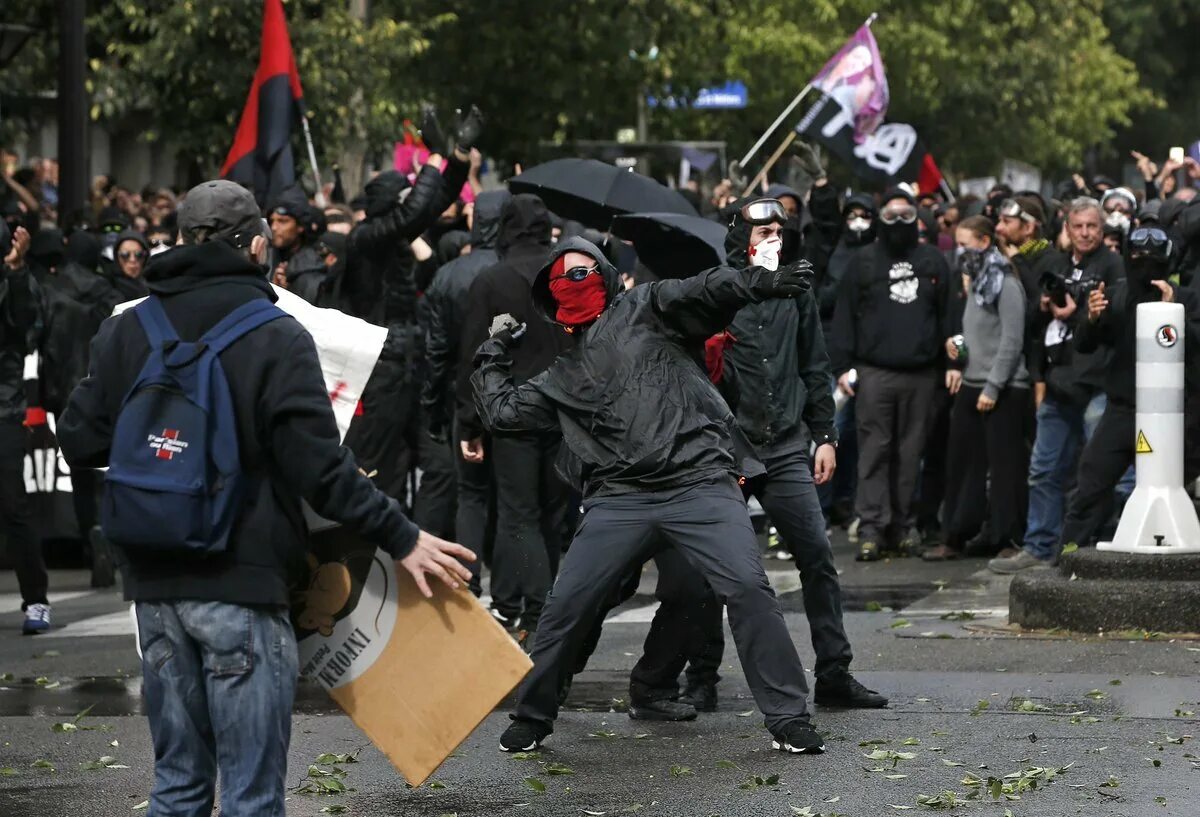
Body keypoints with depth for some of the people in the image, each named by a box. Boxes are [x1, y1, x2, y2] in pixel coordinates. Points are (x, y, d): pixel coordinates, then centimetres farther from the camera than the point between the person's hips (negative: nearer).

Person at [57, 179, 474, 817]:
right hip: (240, 585, -5)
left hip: (155, 585, 5)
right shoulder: (276, 338, -10)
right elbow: (320, 466, -15)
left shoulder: (124, 333, 4)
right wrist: (401, 538, -8)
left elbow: (80, 443, 6)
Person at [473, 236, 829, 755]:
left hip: (699, 484, -4)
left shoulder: (644, 310, 11)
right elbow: (503, 412, 26)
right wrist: (491, 359, 29)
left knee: (748, 588, -17)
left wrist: (761, 283, -23)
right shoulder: (563, 377, 24)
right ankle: (531, 717, 16)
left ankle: (787, 719, -11)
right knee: (564, 606, -3)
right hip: (619, 500, 4)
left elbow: (702, 292, -7)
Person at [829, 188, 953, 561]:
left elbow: (947, 315, 11)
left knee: (910, 452, 5)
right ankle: (872, 527, -6)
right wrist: (842, 366, -4)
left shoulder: (933, 261, 12)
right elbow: (845, 315, 4)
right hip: (875, 372, -2)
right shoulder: (864, 261, 6)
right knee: (874, 450, -5)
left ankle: (903, 524, 12)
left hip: (921, 374, 2)